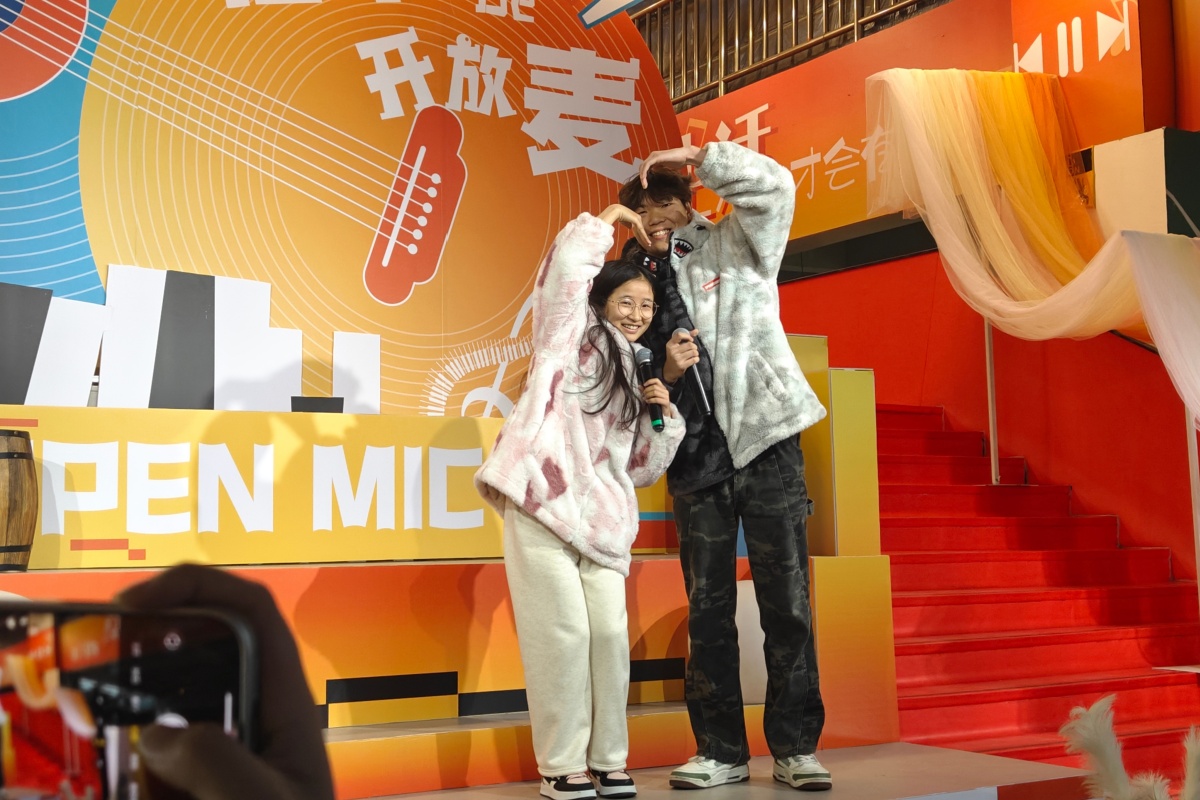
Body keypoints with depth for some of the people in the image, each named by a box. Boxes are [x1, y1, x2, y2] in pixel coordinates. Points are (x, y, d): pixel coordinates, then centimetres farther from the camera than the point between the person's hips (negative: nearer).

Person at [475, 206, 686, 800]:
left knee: (610, 635, 0)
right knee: (564, 634, -7)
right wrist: (607, 221, 6)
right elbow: (567, 265, -9)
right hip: (543, 505, -6)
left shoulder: (634, 377, 24)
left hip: (601, 521, 6)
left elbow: (641, 470, 22)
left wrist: (664, 416, 8)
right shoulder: (571, 337, 9)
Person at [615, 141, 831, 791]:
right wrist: (667, 371, -7)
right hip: (696, 461, 4)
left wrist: (697, 156, -11)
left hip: (766, 444, -3)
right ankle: (721, 751, 14)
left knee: (786, 600, -2)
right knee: (707, 609, 5)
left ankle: (795, 747, 5)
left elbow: (774, 188, -14)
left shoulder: (734, 246, 6)